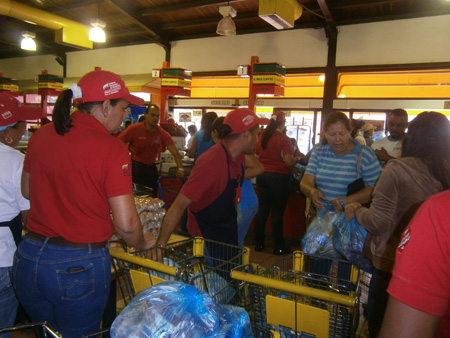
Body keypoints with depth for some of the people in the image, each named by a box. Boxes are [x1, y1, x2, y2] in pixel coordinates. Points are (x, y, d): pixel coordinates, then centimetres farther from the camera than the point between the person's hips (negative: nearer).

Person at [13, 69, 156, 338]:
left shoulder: (41, 135, 0)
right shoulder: (112, 148, -18)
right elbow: (125, 224, -19)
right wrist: (142, 243, 1)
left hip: (29, 258, 6)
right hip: (80, 267, -5)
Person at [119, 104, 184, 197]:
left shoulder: (163, 133, -6)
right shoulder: (134, 129, -10)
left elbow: (175, 152, -14)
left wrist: (180, 168, -29)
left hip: (151, 168, 3)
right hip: (136, 167, -3)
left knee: (153, 197, 10)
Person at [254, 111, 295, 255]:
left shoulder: (262, 137, 5)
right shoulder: (284, 139, -11)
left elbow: (256, 157, 13)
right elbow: (289, 162, -16)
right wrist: (296, 162, 5)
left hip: (262, 177, 5)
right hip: (278, 177, -5)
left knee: (262, 210, 13)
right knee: (277, 213, 3)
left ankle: (258, 243, 21)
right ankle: (278, 247, 12)